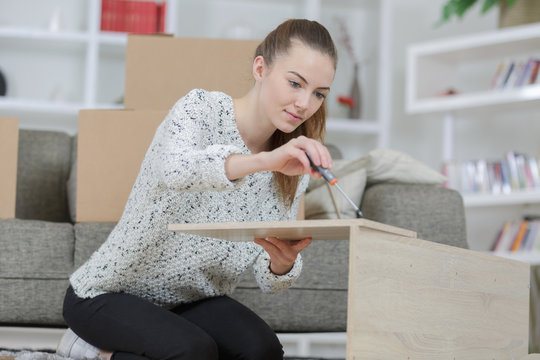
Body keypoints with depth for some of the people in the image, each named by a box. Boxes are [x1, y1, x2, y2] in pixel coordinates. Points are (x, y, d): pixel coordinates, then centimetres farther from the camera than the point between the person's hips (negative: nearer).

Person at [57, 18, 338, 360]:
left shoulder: (293, 167, -1)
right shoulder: (202, 109, -17)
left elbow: (270, 282, -3)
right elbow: (174, 170, -42)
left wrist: (283, 262, -27)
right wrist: (264, 161, -58)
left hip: (193, 300, 6)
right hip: (107, 294, -6)